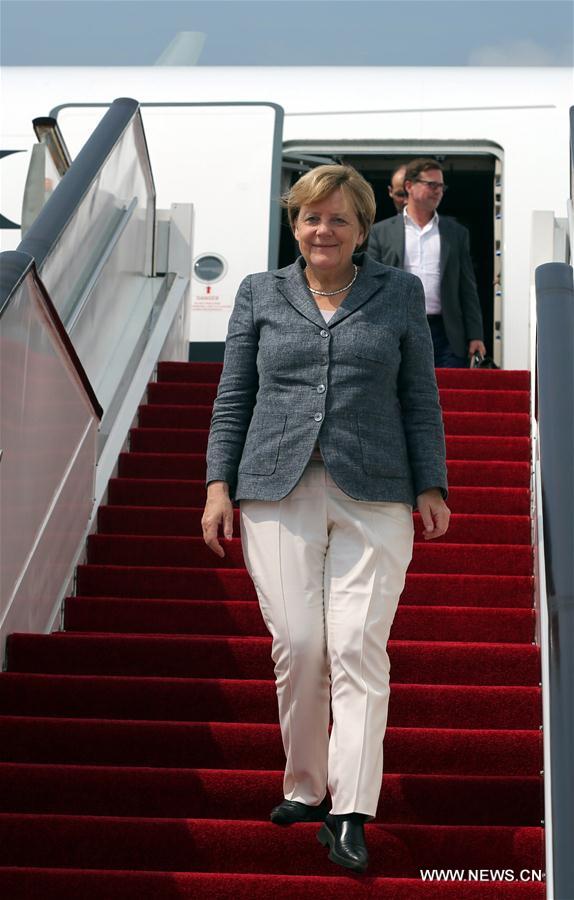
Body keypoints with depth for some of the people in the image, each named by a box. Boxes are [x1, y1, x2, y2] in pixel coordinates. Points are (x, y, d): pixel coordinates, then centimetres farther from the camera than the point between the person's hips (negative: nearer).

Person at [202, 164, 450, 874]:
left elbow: (421, 399, 11)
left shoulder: (399, 294, 11)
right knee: (296, 643, -5)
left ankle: (350, 815, -9)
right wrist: (219, 483, 4)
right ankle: (304, 788, 14)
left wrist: (430, 487, 4)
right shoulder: (260, 295, 13)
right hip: (278, 490, 1)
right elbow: (233, 397, 13)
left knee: (358, 646, -10)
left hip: (374, 496, -1)